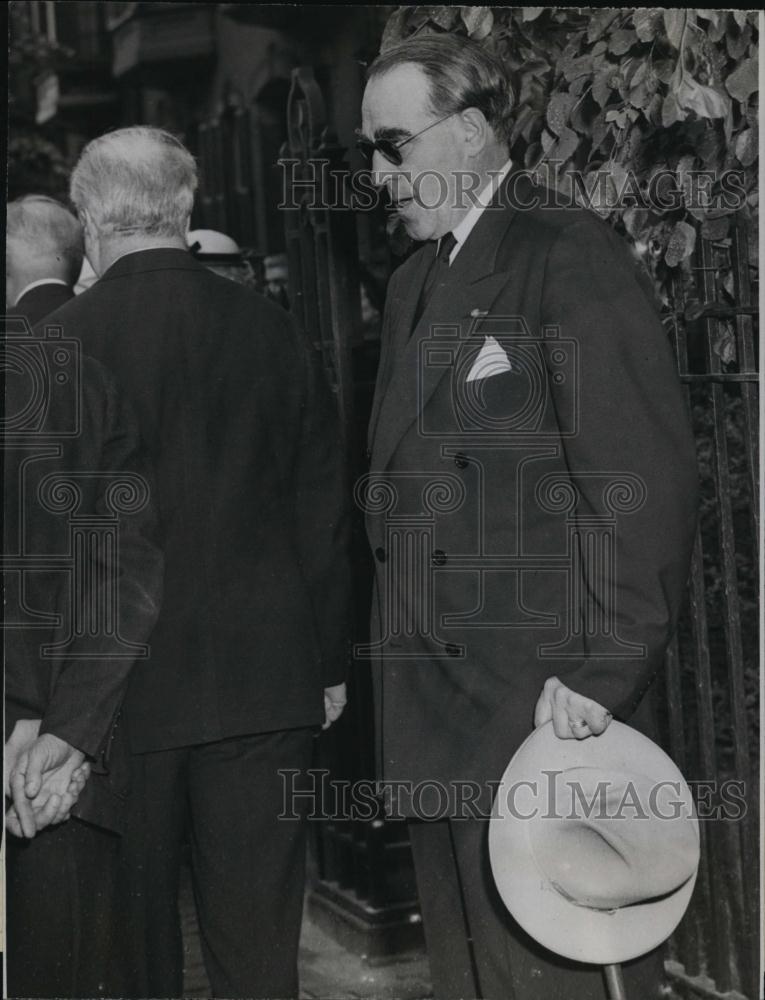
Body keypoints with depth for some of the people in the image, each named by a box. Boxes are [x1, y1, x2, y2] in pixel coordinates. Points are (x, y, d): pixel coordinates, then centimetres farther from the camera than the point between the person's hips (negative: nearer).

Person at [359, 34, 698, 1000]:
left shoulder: (570, 254, -9)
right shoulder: (414, 280, 18)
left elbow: (646, 478, -16)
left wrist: (601, 673, -19)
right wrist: (377, 661, 12)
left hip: (545, 711, -8)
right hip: (435, 720, 8)